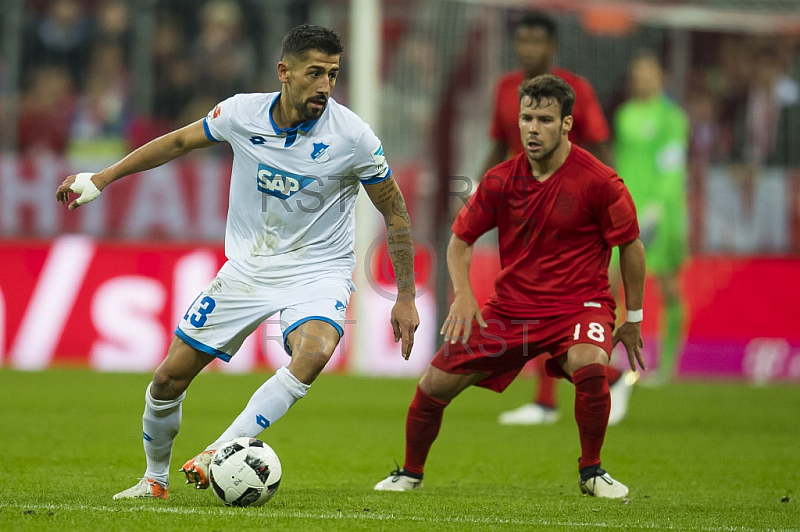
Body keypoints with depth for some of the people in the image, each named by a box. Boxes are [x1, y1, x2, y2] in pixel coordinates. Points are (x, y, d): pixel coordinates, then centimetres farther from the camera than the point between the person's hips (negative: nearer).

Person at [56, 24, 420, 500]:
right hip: (248, 267, 3)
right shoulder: (242, 114, -10)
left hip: (319, 270, -3)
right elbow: (179, 142, 10)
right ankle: (156, 479, 27)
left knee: (313, 353, -36)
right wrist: (102, 178, 11)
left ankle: (220, 453, -33)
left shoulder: (352, 136, -17)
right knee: (169, 377, 1)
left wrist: (406, 298, -4)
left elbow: (395, 212, -4)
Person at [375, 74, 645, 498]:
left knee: (590, 365, -36)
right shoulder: (500, 181, -2)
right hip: (511, 302, 4)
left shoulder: (598, 181, -12)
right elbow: (460, 240, 9)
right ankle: (410, 474, 26)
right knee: (434, 384, -1)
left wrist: (633, 319, 2)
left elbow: (631, 247, -2)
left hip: (580, 301, -4)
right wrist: (462, 293, -9)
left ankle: (591, 472, -13)